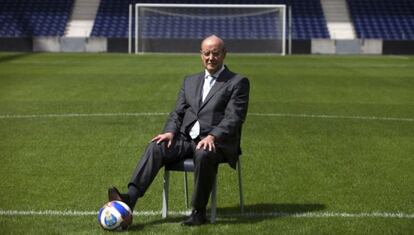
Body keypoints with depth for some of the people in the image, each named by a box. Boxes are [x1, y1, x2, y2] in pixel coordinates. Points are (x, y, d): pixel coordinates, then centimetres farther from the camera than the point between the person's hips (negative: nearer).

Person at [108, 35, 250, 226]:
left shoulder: (238, 82, 4)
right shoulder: (190, 81, 22)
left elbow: (233, 118, -7)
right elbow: (177, 113, 16)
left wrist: (212, 137, -23)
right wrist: (170, 132, -5)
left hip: (216, 143, -5)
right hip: (186, 139, 5)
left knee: (203, 154, -39)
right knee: (156, 147, -23)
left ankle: (199, 212, -27)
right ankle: (130, 198, -36)